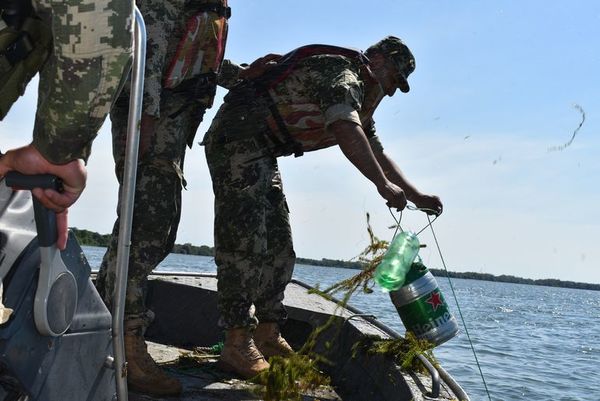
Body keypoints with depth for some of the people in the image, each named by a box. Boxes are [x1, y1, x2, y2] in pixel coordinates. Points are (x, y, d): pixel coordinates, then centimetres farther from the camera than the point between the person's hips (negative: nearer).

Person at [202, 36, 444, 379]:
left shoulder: (358, 96, 20)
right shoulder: (342, 71, -12)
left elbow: (376, 152, 23)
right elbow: (346, 131, -30)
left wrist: (416, 196, 17)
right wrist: (384, 185, -29)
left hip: (261, 154, 11)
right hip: (237, 140, -11)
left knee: (278, 248, 7)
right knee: (245, 241, -14)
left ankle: (268, 337, 12)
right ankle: (238, 344, -12)